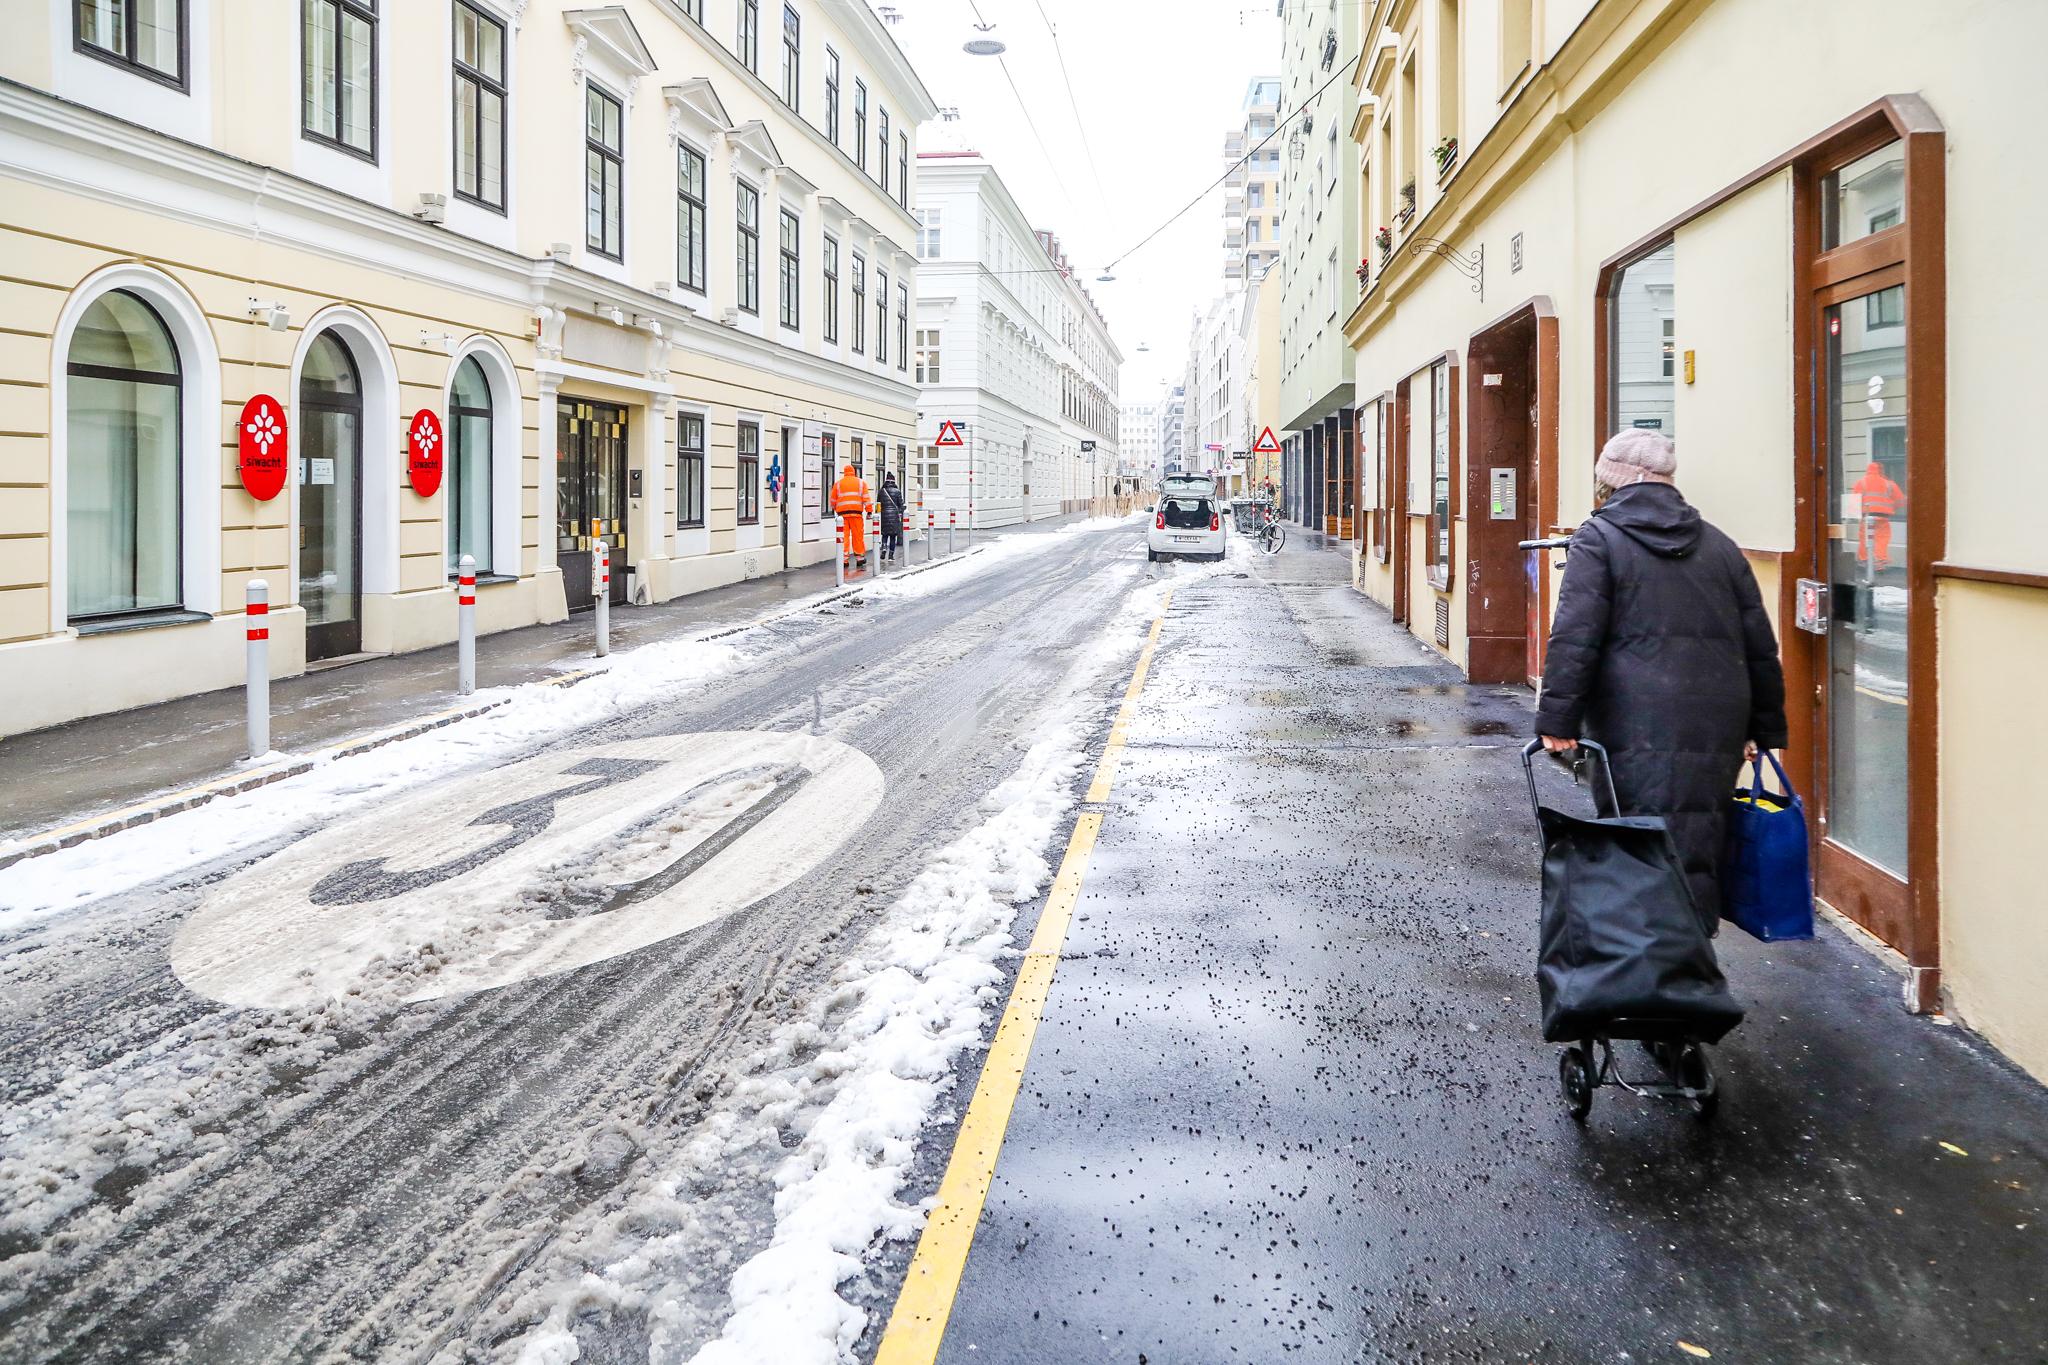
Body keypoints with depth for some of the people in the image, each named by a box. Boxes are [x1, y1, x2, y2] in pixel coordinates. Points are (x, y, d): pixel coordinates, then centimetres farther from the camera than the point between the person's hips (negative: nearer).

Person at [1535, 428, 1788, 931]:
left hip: (1639, 733, -5)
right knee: (1699, 856, 11)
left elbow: (1575, 639, -10)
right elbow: (1761, 647, 19)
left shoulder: (1598, 539, 1)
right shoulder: (1720, 546, 18)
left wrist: (1557, 720, -9)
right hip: (1718, 733, 5)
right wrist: (1764, 731, 25)